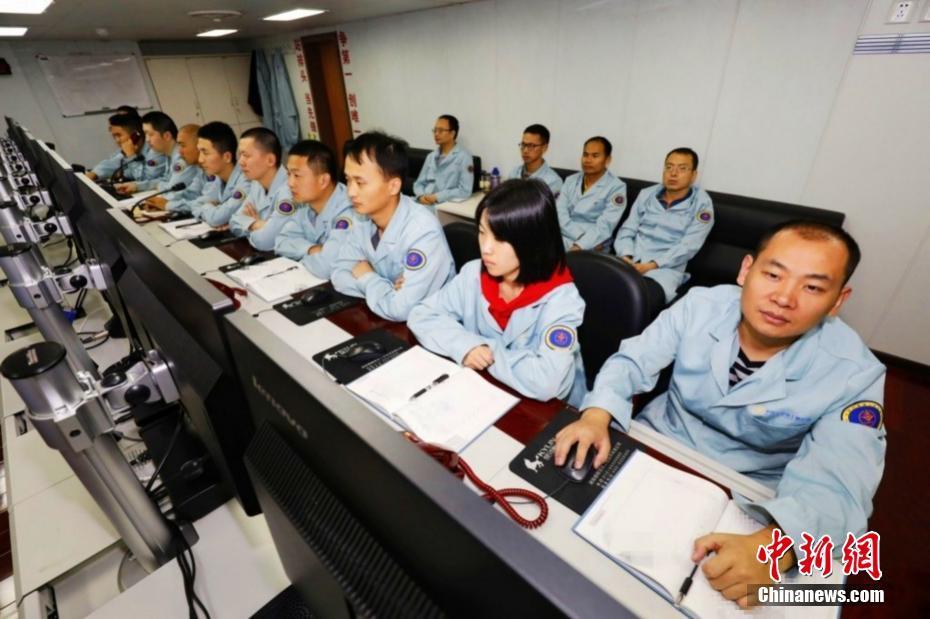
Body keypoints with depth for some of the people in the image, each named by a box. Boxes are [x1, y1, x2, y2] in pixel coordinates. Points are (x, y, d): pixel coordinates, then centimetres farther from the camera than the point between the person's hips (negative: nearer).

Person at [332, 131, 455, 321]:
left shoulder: (424, 231, -28)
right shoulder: (363, 218, -4)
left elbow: (402, 310, -33)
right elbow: (339, 274, -3)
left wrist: (367, 278, -15)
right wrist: (384, 288, -20)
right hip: (382, 317, 6)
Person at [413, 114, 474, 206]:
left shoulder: (463, 157, -1)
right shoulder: (431, 156, 19)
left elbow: (465, 191, -11)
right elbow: (419, 183, 18)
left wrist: (436, 197, -16)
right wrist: (421, 196, -6)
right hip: (424, 201, 6)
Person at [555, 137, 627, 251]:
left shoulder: (616, 187, 0)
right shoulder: (570, 181, 14)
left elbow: (604, 227, -11)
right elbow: (559, 213, 1)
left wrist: (579, 247, -24)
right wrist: (581, 236, -14)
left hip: (591, 247, -4)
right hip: (563, 237, 4)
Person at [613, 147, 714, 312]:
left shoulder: (701, 204, 4)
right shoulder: (646, 194, 16)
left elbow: (688, 246, -6)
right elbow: (627, 230, 11)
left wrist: (651, 266, -18)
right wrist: (626, 257, -10)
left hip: (665, 268, -3)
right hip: (630, 262, 3)